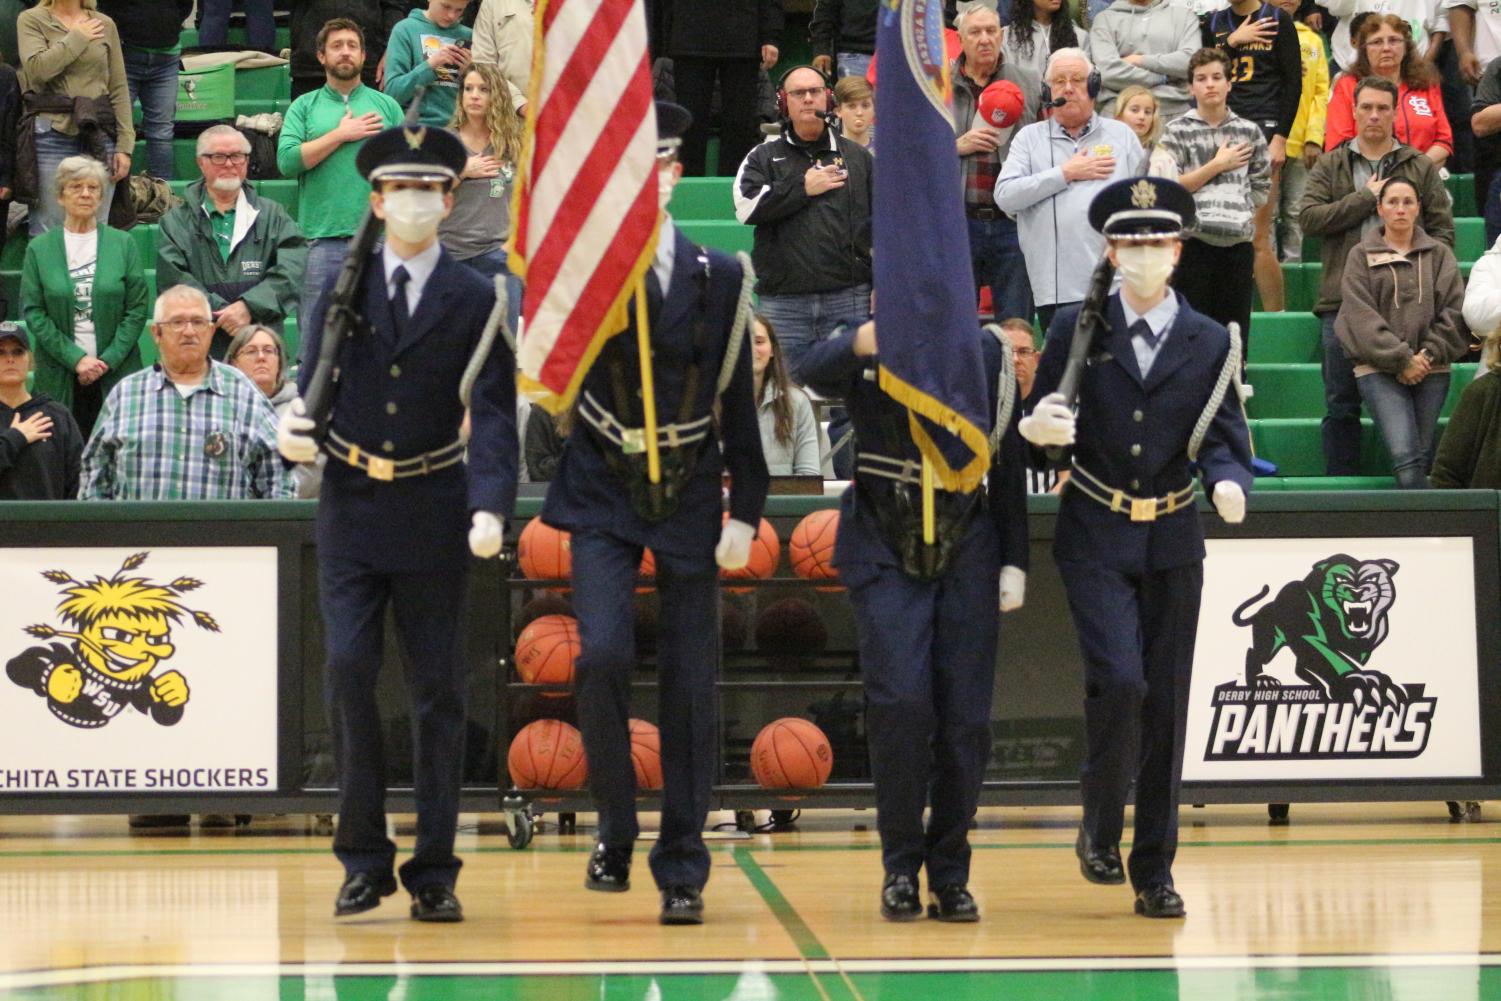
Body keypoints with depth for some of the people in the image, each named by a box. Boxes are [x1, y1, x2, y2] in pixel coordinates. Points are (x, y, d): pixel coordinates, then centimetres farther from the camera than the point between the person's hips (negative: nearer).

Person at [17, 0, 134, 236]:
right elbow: (37, 68, -13)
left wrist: (125, 145, 5)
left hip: (100, 135, 3)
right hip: (52, 134, -2)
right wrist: (78, 38, -5)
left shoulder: (105, 24, 12)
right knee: (48, 233, -2)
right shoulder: (31, 20, 5)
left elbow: (119, 89, 12)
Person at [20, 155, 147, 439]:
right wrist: (76, 358, -8)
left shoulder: (123, 244, 6)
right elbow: (32, 312, 1)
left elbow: (137, 309, 3)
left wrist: (108, 360, -7)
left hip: (116, 371, 0)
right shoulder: (39, 249, 6)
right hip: (60, 378, 0)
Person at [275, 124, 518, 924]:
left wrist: (490, 507, -21)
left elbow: (494, 417, -6)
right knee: (348, 671, -9)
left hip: (432, 518, -1)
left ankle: (433, 872, 9)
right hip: (351, 510, 1)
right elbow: (314, 388, 10)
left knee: (438, 691, 2)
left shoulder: (476, 301, 0)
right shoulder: (340, 289, 6)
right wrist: (297, 430, -14)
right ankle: (363, 858, 2)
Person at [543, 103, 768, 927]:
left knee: (689, 689, 3)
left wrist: (746, 509, 2)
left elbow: (738, 400, 5)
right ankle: (615, 829, 4)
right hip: (603, 497, -1)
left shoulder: (718, 278, 2)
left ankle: (682, 871, 14)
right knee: (603, 655, -18)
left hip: (690, 503, 1)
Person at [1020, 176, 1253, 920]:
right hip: (1096, 540, -2)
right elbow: (1043, 425, 4)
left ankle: (1154, 871, 13)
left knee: (1167, 704, 4)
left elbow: (1223, 438, 5)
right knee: (1118, 681, -19)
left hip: (1172, 544, 2)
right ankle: (1100, 827, 6)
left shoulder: (1209, 342, 5)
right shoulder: (1076, 331, 1)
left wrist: (1229, 482, -18)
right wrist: (1037, 430, -21)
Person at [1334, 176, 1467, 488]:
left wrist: (1429, 354, -7)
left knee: (1422, 460, -2)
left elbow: (1454, 311, 7)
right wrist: (1401, 359, -11)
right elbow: (1362, 316, -2)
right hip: (1379, 370, -3)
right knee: (1406, 459, -19)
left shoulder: (1439, 255, 15)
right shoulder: (1361, 257, 9)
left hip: (1431, 369, 3)